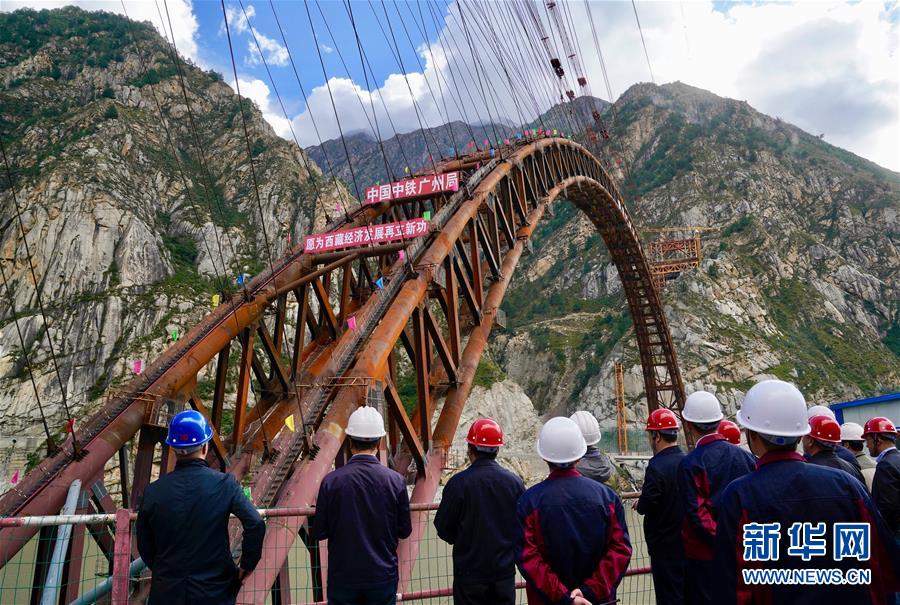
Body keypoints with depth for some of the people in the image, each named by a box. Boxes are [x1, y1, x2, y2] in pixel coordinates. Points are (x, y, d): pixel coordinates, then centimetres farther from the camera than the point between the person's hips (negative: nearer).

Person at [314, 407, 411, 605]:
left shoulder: (331, 481, -14)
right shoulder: (396, 481, -12)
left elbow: (319, 532, -7)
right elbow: (404, 530, -3)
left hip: (343, 576, 0)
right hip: (383, 576, 0)